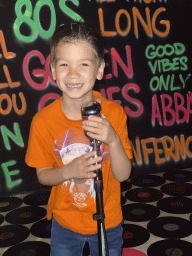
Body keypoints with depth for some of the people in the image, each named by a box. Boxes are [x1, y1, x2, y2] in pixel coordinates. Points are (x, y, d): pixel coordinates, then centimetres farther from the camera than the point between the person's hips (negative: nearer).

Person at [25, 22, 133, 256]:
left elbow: (123, 174, -14)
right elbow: (43, 175, -7)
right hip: (64, 222, 0)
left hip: (107, 221, 0)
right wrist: (68, 171, -27)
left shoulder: (114, 113, -18)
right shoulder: (43, 121, -18)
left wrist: (113, 140, -32)